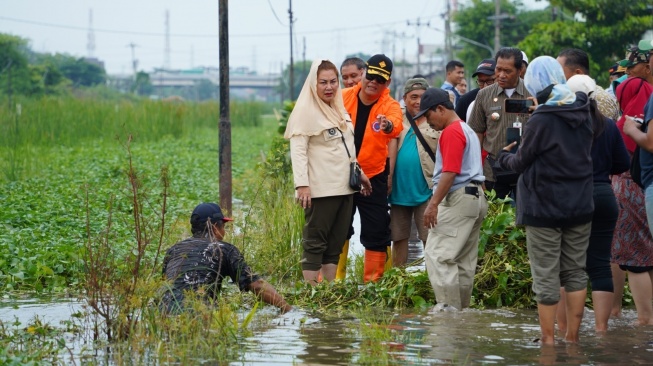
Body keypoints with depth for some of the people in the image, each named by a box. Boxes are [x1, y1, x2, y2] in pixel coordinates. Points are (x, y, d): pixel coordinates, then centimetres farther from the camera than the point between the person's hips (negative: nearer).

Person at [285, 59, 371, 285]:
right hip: (320, 189, -8)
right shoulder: (306, 111, -8)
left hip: (344, 187, 8)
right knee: (315, 242, -7)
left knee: (336, 242, 8)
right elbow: (298, 150, -15)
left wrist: (359, 172, 26)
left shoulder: (338, 109, 16)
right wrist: (302, 184, -24)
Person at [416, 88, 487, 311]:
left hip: (458, 198, -11)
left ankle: (448, 306, -17)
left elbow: (450, 172, -19)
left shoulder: (451, 132, -11)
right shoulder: (468, 131, 21)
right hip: (477, 198, 11)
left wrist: (433, 203, -20)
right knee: (465, 259, 11)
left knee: (437, 254, -12)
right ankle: (461, 307, 13)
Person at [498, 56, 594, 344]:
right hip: (580, 206, 5)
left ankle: (548, 339, 5)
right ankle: (572, 337, 15)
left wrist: (504, 156, 15)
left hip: (544, 208, -5)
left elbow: (521, 163, -7)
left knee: (546, 276, 2)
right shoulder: (584, 114, 1)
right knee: (575, 271, 12)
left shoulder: (540, 121, -17)